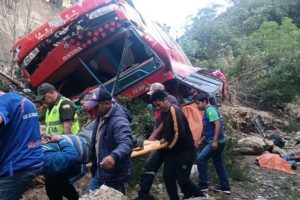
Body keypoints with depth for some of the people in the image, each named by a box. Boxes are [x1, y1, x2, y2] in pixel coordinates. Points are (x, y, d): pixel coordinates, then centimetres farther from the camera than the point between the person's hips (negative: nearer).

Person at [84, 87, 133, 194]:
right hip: (98, 171, 9)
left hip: (114, 176, -9)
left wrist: (114, 156, -60)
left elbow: (126, 144, -41)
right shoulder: (100, 116, 4)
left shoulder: (119, 120, -27)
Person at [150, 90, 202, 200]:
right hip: (172, 150, 8)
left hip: (184, 150, -8)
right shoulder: (164, 112, 7)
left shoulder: (174, 111, -21)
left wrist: (171, 145, -12)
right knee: (168, 176, 3)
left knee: (182, 178, -5)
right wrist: (164, 138, 4)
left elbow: (180, 133, -26)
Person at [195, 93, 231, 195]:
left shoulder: (210, 109, -13)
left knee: (200, 159, -14)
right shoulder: (207, 111, 17)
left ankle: (203, 185, -6)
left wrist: (215, 141, -27)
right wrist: (201, 140, 23)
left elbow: (218, 124, -23)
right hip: (214, 141, 11)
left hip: (216, 142, -11)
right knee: (218, 163, 15)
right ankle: (225, 187, 23)